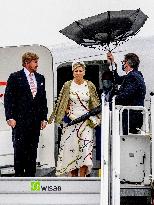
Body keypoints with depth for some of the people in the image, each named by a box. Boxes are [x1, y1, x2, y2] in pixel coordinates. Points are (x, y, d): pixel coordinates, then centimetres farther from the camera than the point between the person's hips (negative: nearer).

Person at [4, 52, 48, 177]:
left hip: (36, 121, 5)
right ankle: (19, 175, 5)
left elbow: (43, 99, 15)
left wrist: (44, 117, 9)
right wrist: (10, 117, -12)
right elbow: (8, 98, -5)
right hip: (20, 121, -5)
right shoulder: (15, 77, -2)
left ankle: (30, 175, 15)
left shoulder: (40, 78, 13)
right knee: (20, 150, -2)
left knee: (33, 150, 8)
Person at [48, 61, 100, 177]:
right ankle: (73, 175, 11)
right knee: (71, 147, 0)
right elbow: (61, 103, 10)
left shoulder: (90, 86, 5)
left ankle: (82, 176, -8)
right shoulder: (67, 85, 2)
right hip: (71, 121, 0)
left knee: (86, 147, -10)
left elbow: (96, 103, 13)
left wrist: (93, 116, 2)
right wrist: (66, 112, -4)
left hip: (86, 121, 0)